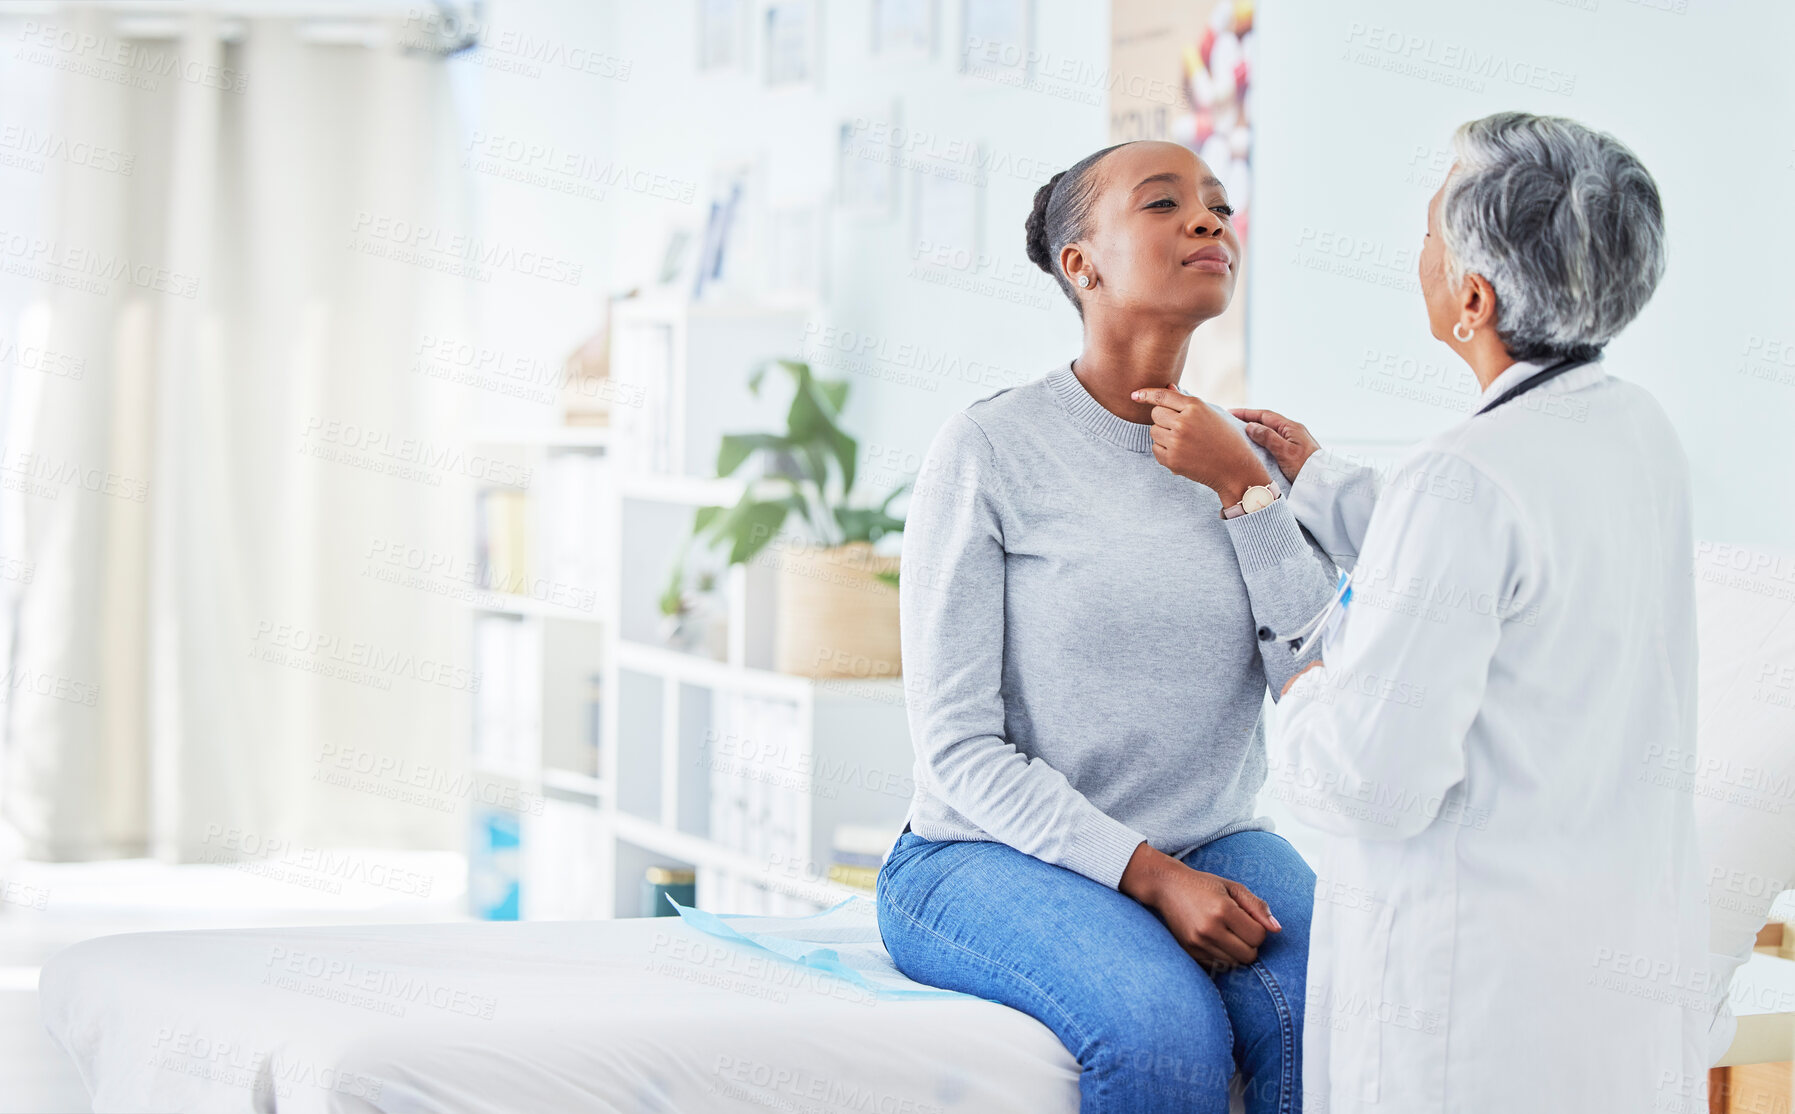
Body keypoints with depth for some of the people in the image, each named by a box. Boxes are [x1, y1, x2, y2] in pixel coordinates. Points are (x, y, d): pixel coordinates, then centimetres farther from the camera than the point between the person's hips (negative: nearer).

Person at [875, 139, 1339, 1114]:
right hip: (991, 856, -4)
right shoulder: (992, 448, -7)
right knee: (1168, 1031, -33)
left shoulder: (1249, 456, 8)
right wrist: (1149, 876, -19)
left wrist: (1248, 490, -8)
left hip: (1212, 845, 4)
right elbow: (957, 745, -11)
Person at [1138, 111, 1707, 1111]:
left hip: (1484, 973, -8)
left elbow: (1377, 782, -21)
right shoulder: (1642, 437, 5)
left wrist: (1304, 704, 0)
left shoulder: (1463, 483, -21)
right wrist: (1318, 484, 28)